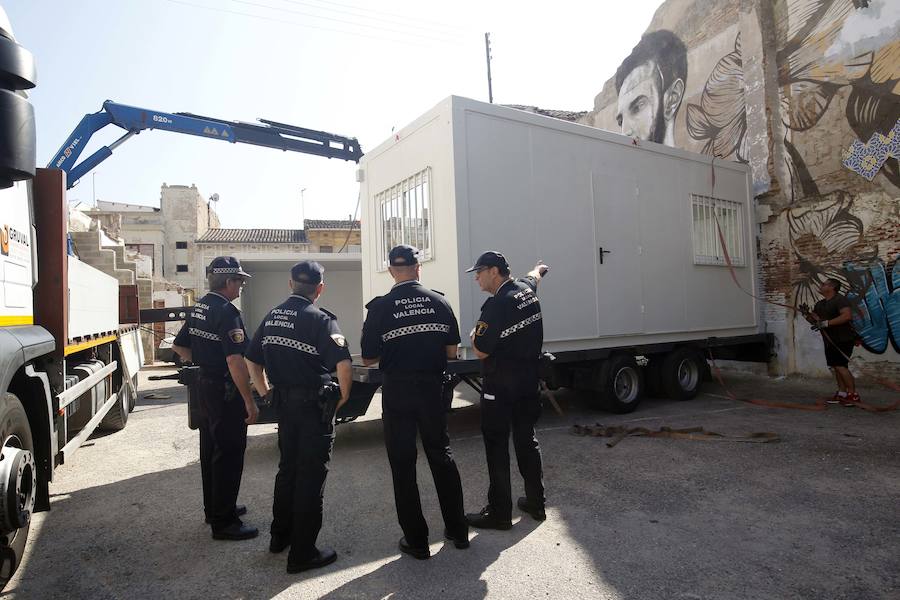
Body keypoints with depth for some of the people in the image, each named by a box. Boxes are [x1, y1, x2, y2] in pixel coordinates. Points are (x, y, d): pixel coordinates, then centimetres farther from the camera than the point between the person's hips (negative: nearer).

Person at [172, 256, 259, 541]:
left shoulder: (198, 308, 9)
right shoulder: (227, 312, -21)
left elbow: (179, 346, 18)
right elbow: (235, 360, -27)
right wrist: (250, 402, -24)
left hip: (204, 386, 10)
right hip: (225, 392, -10)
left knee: (210, 451, 19)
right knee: (229, 455, 0)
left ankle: (214, 509, 34)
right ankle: (224, 522, 9)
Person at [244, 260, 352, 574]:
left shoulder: (271, 316, 6)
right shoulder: (321, 319, -15)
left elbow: (252, 361, 13)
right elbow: (343, 363, -24)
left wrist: (266, 393, 21)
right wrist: (344, 396, -7)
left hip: (283, 403, 7)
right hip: (314, 405, -7)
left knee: (288, 467, 22)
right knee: (311, 476, 4)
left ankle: (280, 536, 37)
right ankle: (302, 553, 13)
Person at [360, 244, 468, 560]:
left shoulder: (379, 306, -8)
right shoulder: (439, 301, -2)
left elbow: (369, 358, -5)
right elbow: (452, 351, 2)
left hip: (397, 392, -2)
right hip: (432, 388, 3)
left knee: (403, 465, 9)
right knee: (442, 456, 17)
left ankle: (416, 540, 18)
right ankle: (458, 530, 27)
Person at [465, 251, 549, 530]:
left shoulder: (497, 304, -21)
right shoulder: (526, 289, 4)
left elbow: (481, 351, -19)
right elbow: (534, 276, 31)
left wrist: (475, 335, 2)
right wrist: (539, 269, 53)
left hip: (500, 387, -8)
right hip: (529, 382, 8)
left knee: (496, 447, 1)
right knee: (526, 440, 17)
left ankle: (499, 512, 9)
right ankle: (536, 502, 28)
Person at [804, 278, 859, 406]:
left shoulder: (840, 299, -13)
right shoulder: (820, 304, 15)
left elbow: (847, 315, -28)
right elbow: (814, 320, 16)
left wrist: (826, 323, -29)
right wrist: (807, 314, -6)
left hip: (843, 339, -9)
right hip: (830, 341, 9)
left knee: (840, 366, -14)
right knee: (836, 367, 10)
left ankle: (853, 394, -6)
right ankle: (842, 393, 16)